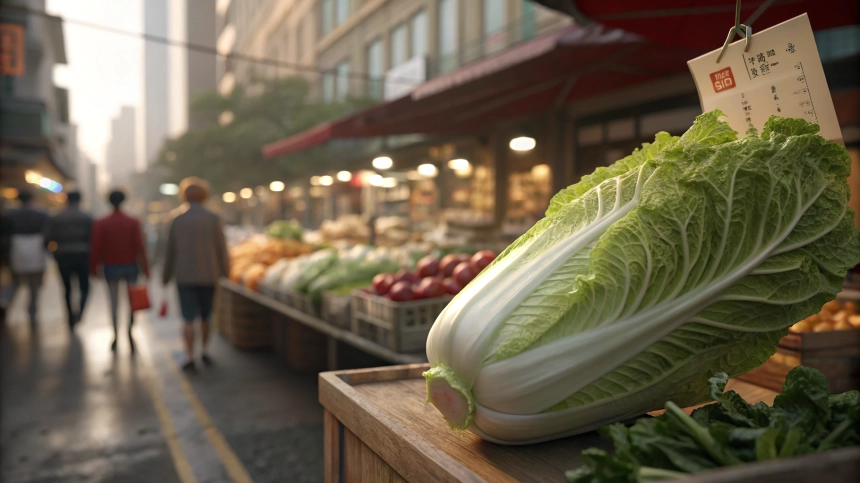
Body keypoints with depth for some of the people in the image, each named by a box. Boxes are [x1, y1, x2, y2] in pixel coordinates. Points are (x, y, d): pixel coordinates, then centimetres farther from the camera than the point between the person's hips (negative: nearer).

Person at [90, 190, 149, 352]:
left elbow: (96, 247, -5)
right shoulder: (133, 222, -5)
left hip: (111, 266, 1)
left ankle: (116, 336, 5)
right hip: (130, 266, 0)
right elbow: (139, 246, -7)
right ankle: (130, 333, -1)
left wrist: (93, 267, 3)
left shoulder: (100, 223, -3)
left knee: (114, 301, 8)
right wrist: (145, 268, -3)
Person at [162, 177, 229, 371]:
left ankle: (190, 357, -5)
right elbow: (221, 248, -3)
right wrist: (224, 272, 9)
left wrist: (166, 276, 15)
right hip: (208, 275, 0)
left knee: (189, 319, 0)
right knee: (205, 316, 17)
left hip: (184, 276, 0)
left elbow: (169, 251, 4)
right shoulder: (213, 219, -4)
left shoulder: (177, 220, -1)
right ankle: (203, 350, 19)